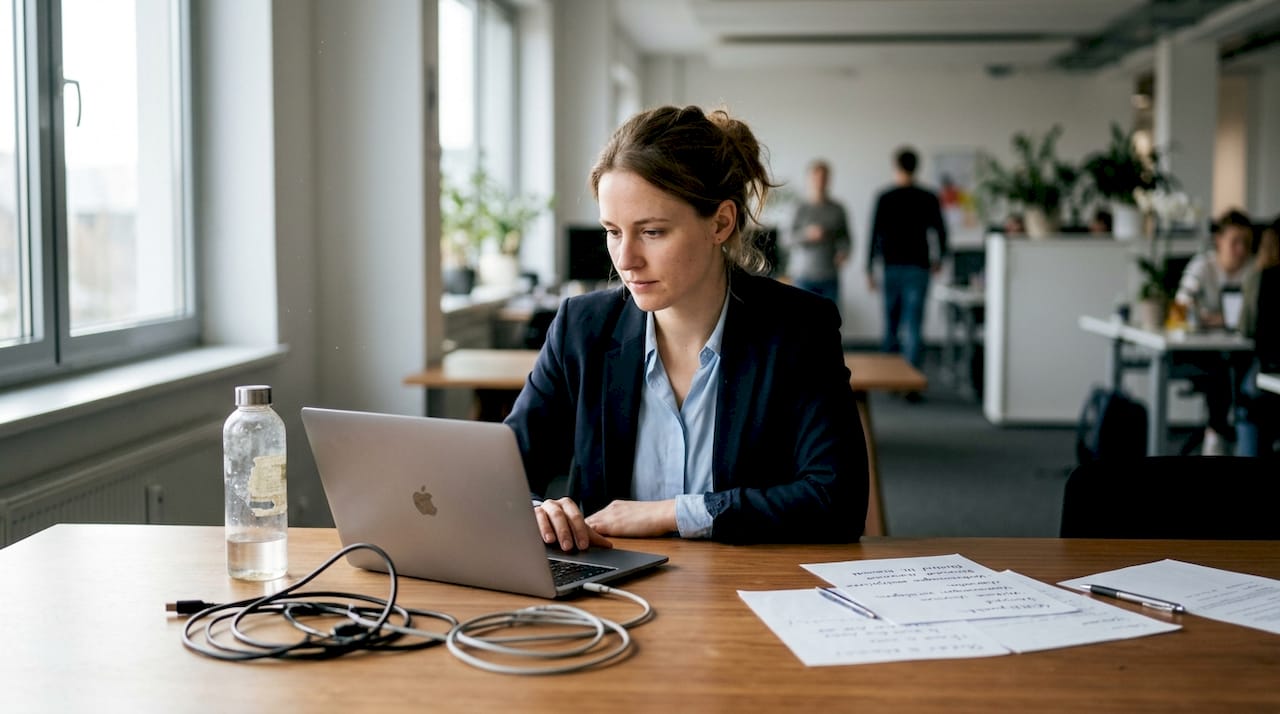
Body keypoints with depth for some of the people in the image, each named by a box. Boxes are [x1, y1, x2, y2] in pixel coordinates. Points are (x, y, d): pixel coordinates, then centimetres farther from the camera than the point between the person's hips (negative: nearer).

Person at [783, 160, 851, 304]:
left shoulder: (837, 210, 5)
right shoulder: (800, 209, -1)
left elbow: (844, 237, 10)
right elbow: (787, 240, -6)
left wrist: (843, 252, -10)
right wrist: (807, 234, -22)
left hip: (830, 277, 2)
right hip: (803, 276, -2)